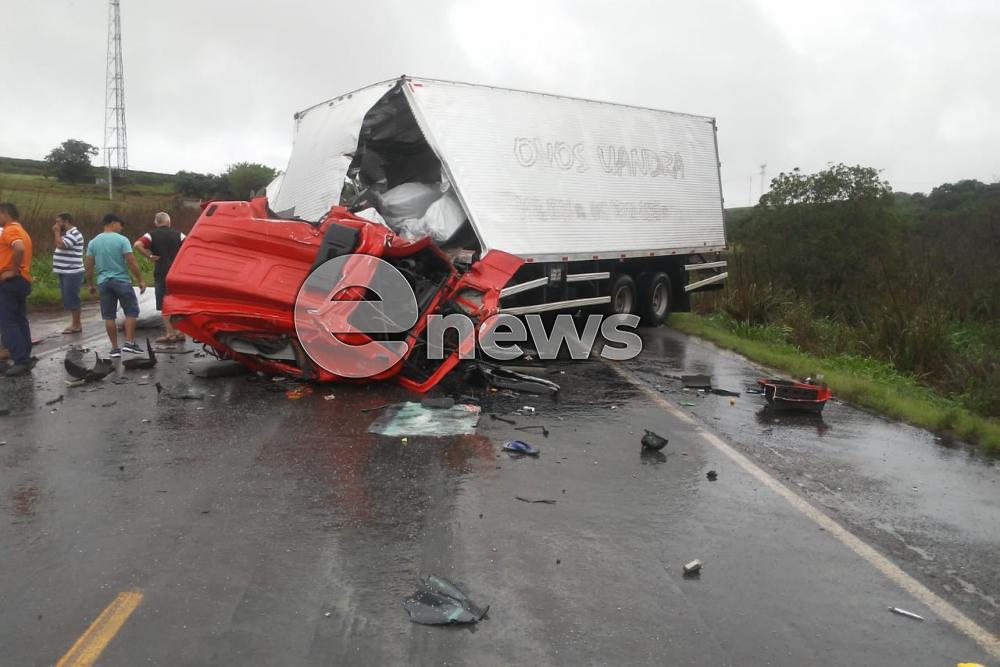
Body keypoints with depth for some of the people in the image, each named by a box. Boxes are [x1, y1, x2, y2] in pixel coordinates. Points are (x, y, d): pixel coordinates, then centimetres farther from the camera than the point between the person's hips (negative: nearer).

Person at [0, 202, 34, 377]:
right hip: (23, 281, 10)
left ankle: (21, 361, -11)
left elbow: (19, 249, -30)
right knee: (20, 321, 12)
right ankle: (25, 359, 13)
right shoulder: (21, 231, 19)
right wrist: (16, 271, 13)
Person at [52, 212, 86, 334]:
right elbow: (56, 244, 24)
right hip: (65, 272, 10)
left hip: (72, 272, -10)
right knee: (68, 299, 13)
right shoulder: (66, 233, 18)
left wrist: (57, 231, -14)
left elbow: (60, 245, -23)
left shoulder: (74, 234, -13)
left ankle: (77, 325, 0)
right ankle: (74, 323, 21)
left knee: (72, 299, -6)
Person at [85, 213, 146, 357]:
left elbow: (88, 266, 7)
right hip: (121, 280, -4)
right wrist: (140, 280, -6)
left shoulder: (93, 242, 6)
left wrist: (91, 285, 16)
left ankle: (115, 348, 8)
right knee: (131, 311, 5)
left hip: (103, 282, 4)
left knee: (109, 316, 7)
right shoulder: (121, 240, -7)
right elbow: (132, 262, -13)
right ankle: (129, 343, -3)